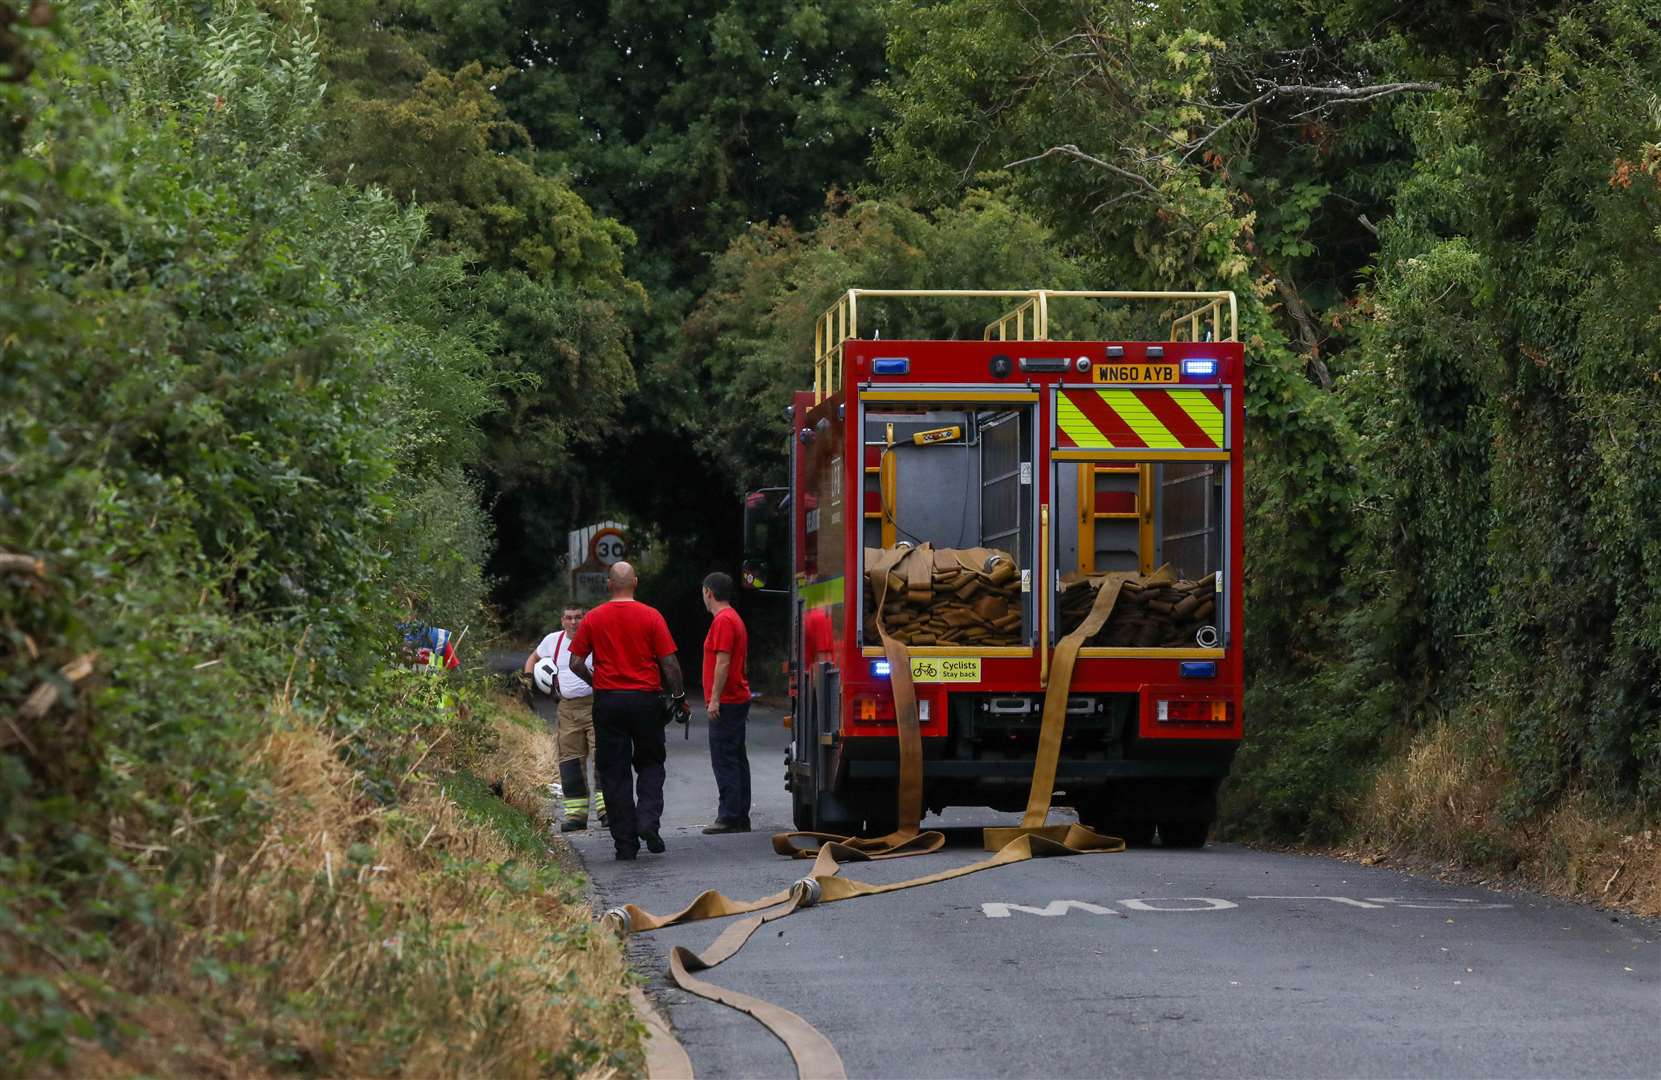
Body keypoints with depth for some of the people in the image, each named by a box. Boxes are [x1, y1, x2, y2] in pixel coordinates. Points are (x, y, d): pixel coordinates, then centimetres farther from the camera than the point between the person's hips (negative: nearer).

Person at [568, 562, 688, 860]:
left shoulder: (594, 619, -1)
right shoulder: (651, 617, -4)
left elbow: (576, 663, -1)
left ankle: (625, 842, 4)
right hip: (646, 700, -1)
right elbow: (669, 663, -6)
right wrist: (678, 697, 4)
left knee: (614, 772, 6)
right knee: (650, 763, 16)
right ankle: (648, 820, -5)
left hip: (608, 701, 1)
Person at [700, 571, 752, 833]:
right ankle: (741, 818, 13)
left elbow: (723, 662, -20)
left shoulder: (722, 620, -14)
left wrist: (714, 699, -20)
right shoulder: (734, 619, 18)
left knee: (724, 761, -9)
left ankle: (729, 817, -11)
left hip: (725, 702, -10)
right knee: (736, 759, 11)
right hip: (739, 700, 10)